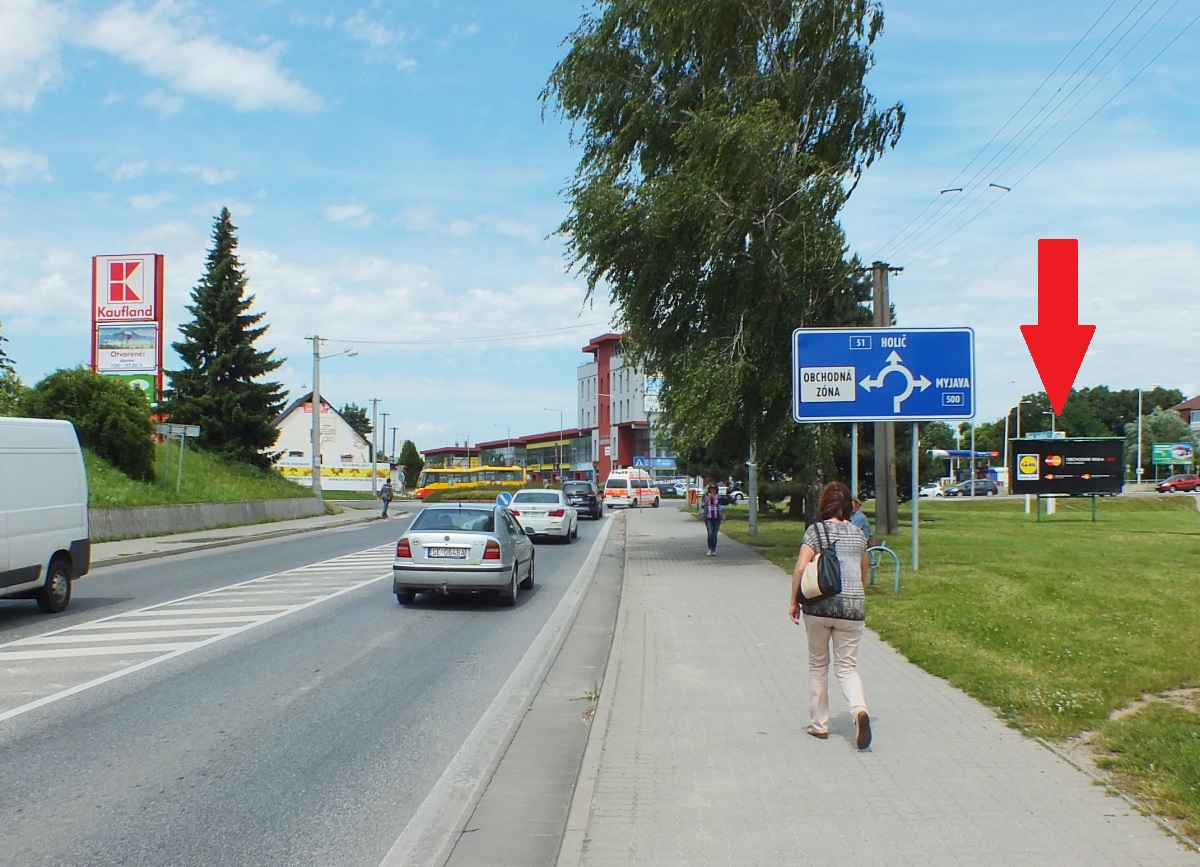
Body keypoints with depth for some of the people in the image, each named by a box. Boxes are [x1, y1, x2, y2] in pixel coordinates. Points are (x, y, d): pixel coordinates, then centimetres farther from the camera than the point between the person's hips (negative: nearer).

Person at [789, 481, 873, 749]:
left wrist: (794, 602, -2)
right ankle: (859, 709, -20)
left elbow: (800, 569, -12)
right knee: (847, 666, 8)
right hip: (853, 607, 2)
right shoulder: (858, 534, 9)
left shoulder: (816, 530, -4)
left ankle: (819, 724, 20)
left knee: (818, 664, 14)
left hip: (819, 606, -2)